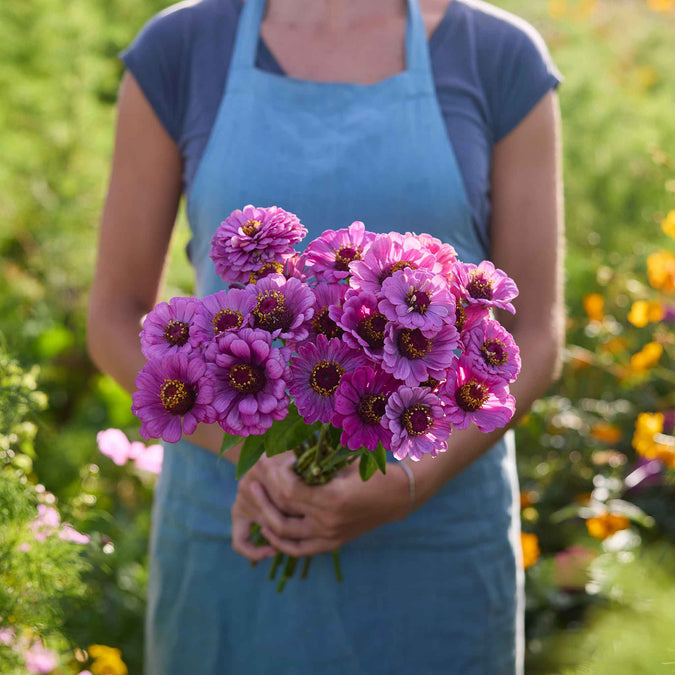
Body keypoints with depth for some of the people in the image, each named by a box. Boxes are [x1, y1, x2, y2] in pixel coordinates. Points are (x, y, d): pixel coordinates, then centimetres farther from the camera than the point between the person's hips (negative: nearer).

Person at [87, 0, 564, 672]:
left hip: (434, 539, 0)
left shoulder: (500, 58, -2)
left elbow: (535, 336, -2)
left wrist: (408, 486, -19)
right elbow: (115, 322, 1)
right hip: (242, 538, 1)